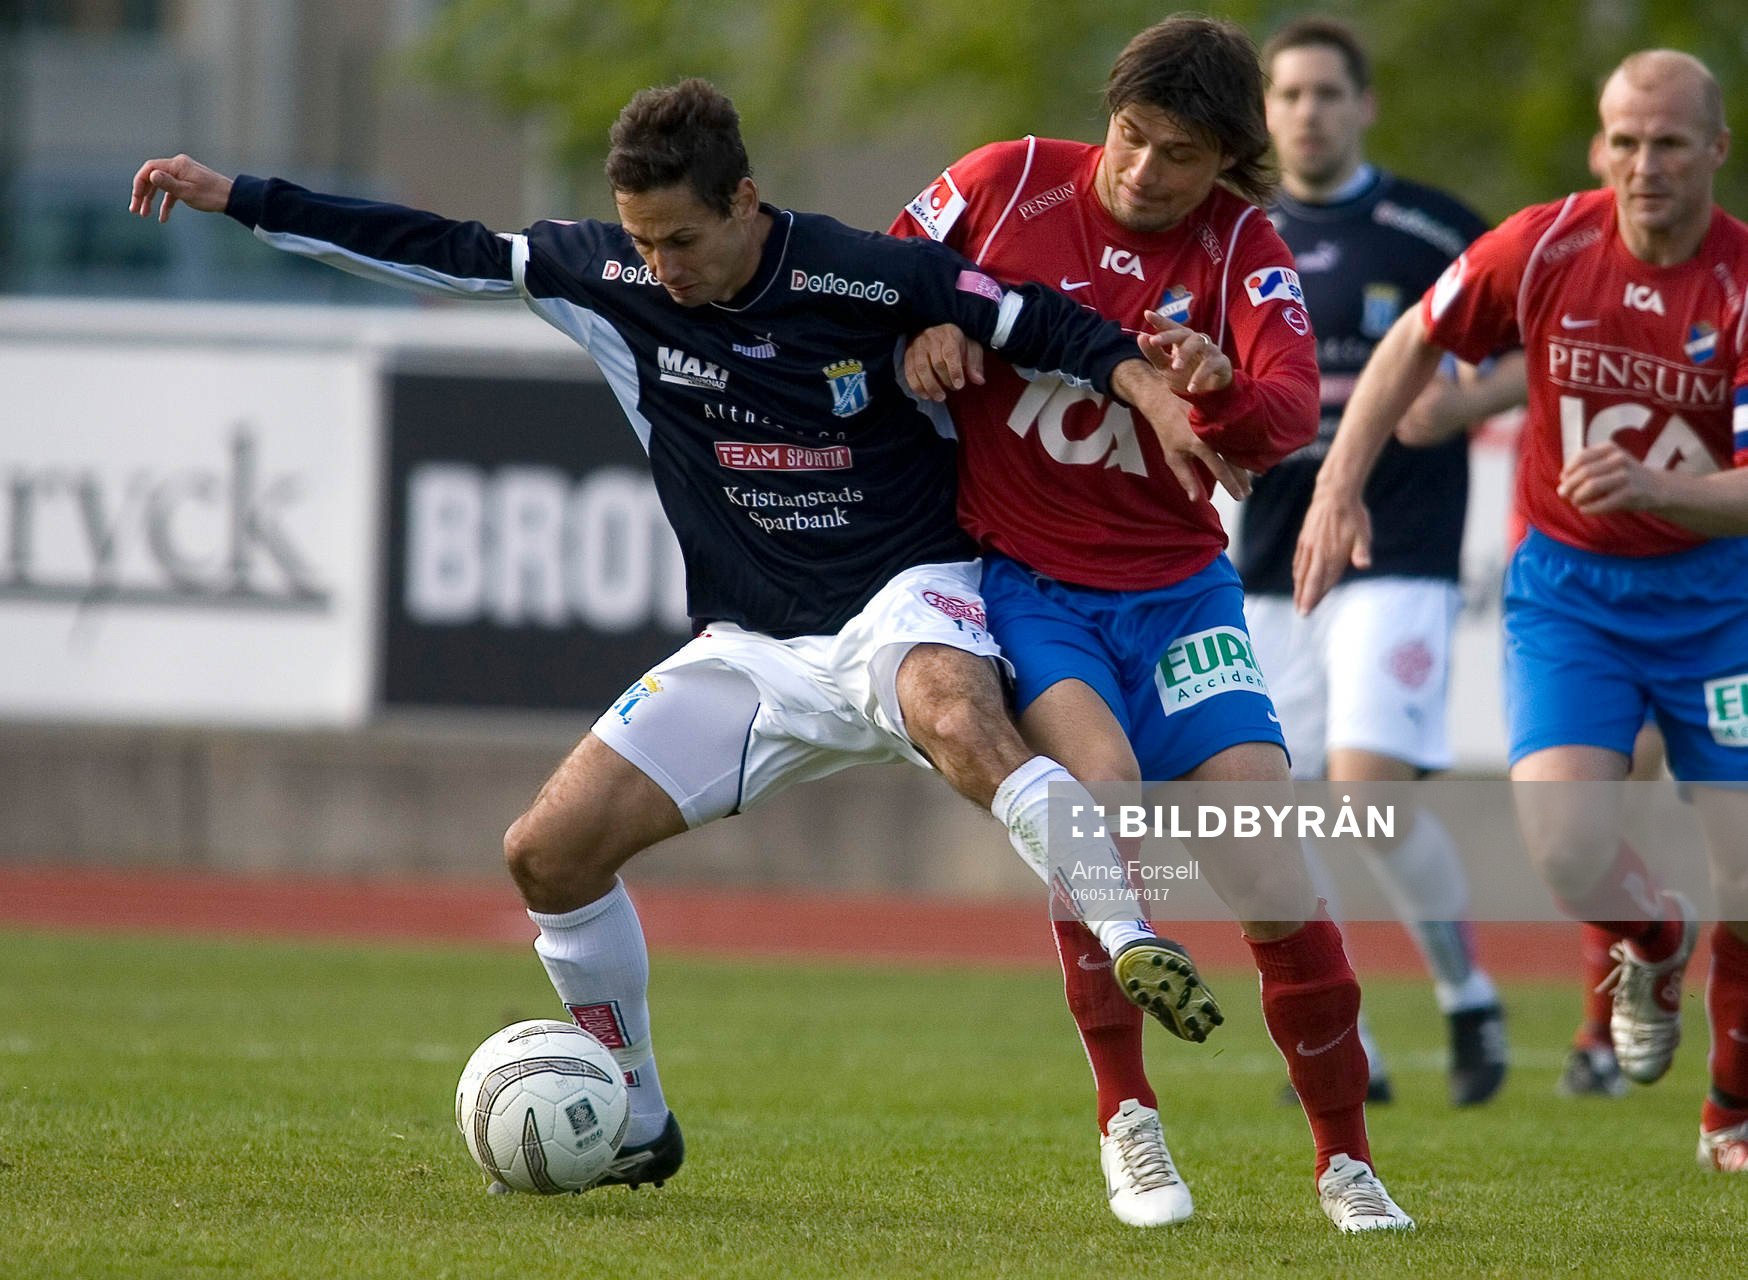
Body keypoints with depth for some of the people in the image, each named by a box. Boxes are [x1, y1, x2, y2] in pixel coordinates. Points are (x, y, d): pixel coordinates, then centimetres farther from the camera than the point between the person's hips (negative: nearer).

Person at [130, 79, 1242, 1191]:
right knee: (548, 852, -2)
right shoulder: (606, 277, -2)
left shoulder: (863, 277, -15)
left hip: (904, 598, -6)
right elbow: (435, 253, 3)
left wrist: (1150, 389, -26)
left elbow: (1040, 322, -9)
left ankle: (1130, 942, -44)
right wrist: (234, 199, 3)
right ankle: (637, 1128, 14)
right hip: (753, 650, 6)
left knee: (957, 721, -42)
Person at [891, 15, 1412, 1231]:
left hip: (1176, 591, 1)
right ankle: (1127, 1119, -12)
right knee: (1101, 780, -28)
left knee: (1271, 866, -9)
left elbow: (1292, 414, -19)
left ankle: (1347, 1160, 8)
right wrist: (921, 327, -10)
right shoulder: (1010, 182, -4)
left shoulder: (1242, 250, -4)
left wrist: (1221, 389, -41)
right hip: (1021, 577, -1)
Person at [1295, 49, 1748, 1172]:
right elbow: (1415, 345, 7)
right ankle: (1653, 950, 17)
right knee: (1568, 850, -21)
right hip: (1566, 586, 0)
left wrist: (1650, 486, -37)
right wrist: (1340, 484, 1)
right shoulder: (1545, 249, -10)